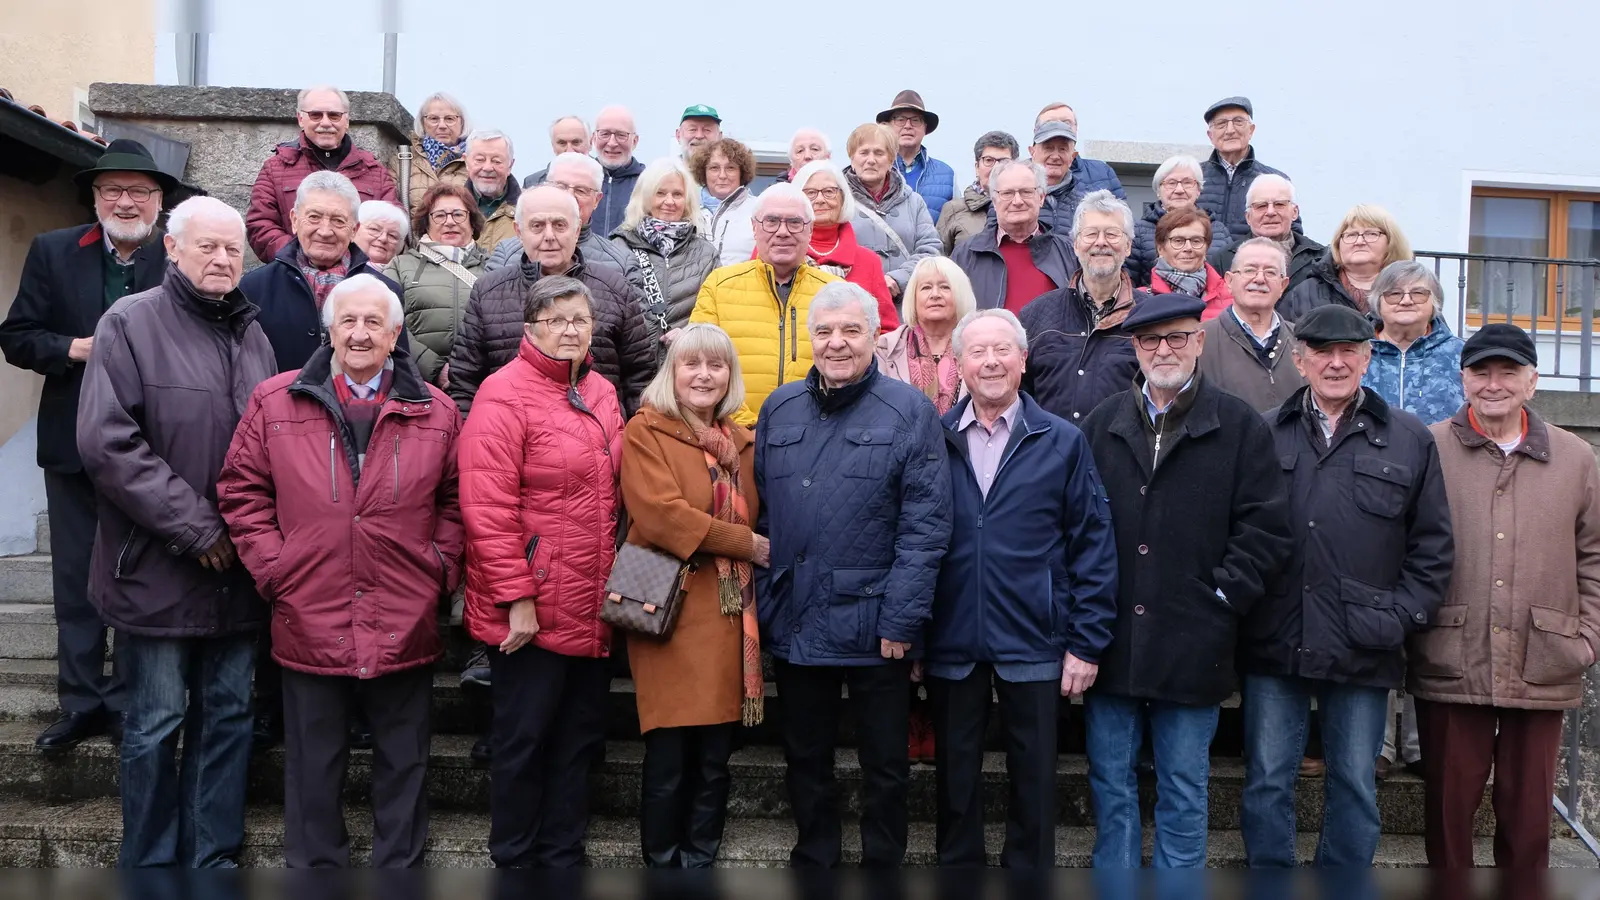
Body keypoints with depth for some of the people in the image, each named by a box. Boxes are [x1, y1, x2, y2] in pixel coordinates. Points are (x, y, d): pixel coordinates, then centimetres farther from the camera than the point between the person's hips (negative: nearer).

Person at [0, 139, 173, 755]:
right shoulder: (53, 253, 4)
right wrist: (75, 349, -14)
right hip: (74, 443, 3)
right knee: (75, 581, 10)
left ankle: (129, 702, 21)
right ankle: (80, 704, 21)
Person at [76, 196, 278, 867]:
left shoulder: (251, 334, 14)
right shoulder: (130, 324, -4)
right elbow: (107, 442, -13)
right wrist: (195, 527, -14)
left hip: (237, 571, 5)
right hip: (159, 569, -5)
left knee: (228, 714, 11)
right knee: (156, 724, 4)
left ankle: (215, 861, 24)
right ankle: (151, 871, 20)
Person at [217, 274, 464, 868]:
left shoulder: (435, 412, 4)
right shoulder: (275, 402, 2)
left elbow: (456, 501, 9)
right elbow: (242, 490, 5)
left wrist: (442, 567, -2)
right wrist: (272, 566, -4)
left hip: (405, 625, 1)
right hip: (309, 621, 0)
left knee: (404, 763, 13)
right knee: (314, 765, 12)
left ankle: (400, 868, 28)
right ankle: (315, 867, 29)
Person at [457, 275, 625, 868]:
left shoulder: (601, 393, 11)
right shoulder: (505, 395, -12)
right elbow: (487, 508, -18)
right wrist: (517, 597, -19)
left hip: (592, 610, 7)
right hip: (531, 612, -7)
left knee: (580, 739, 16)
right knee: (523, 741, 7)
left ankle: (564, 858, 30)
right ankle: (515, 863, 23)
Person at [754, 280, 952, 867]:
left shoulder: (909, 411, -6)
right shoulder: (780, 409, 7)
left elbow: (926, 526, -10)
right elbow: (759, 514, 10)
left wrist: (901, 619, -16)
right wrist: (762, 602, 4)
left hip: (874, 628, -4)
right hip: (793, 623, 4)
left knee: (885, 765, 10)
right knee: (805, 758, 17)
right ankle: (814, 863, 35)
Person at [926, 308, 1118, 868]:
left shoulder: (1063, 442, 0)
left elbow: (1094, 544, -1)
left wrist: (1087, 643, -5)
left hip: (1033, 648, -1)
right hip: (951, 645, 1)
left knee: (1034, 780, 10)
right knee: (955, 780, 13)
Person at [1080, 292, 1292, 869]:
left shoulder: (1241, 427, 0)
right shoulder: (1102, 424, 7)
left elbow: (1265, 528, -3)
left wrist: (1222, 597, -9)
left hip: (1193, 643, -2)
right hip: (1111, 641, 3)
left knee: (1184, 790, 10)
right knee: (1111, 783, 12)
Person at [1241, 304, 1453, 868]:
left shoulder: (1410, 441, 6)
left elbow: (1433, 544, 7)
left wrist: (1404, 617, -2)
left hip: (1364, 650, 0)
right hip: (1273, 644, 0)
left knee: (1355, 785, 11)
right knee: (1267, 781, 7)